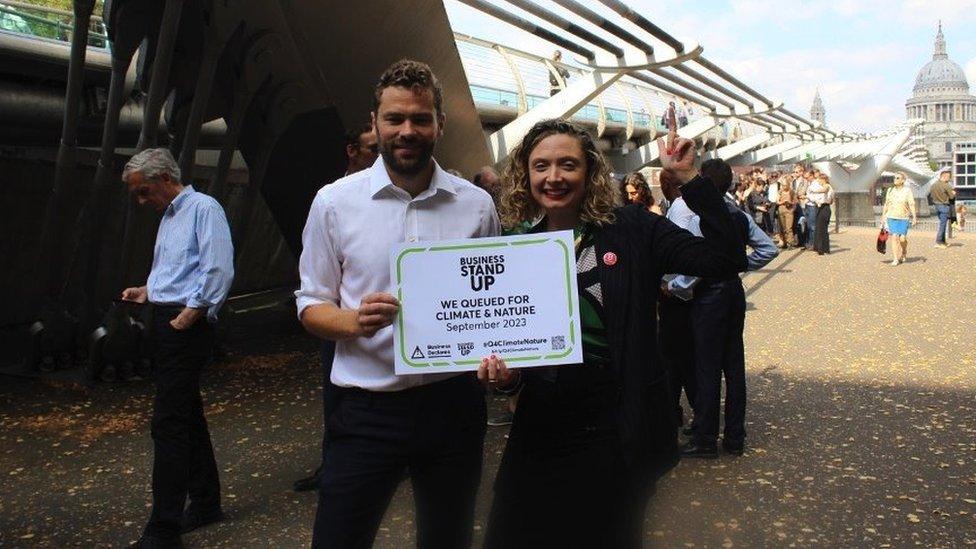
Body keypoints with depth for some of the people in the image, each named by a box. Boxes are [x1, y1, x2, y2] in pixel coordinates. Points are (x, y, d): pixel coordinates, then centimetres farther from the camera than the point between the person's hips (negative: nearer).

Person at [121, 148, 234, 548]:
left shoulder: (203, 208, -8)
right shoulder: (168, 217, 22)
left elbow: (219, 271, -18)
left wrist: (189, 315, -18)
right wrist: (147, 291, 13)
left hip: (186, 326, -10)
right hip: (167, 324, 10)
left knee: (168, 423, -10)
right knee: (187, 416, 15)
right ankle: (205, 503, 26)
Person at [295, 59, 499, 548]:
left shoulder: (476, 205, 2)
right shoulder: (334, 201, -1)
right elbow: (311, 305, 4)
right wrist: (353, 320, -18)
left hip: (453, 402, 2)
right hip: (367, 410, -1)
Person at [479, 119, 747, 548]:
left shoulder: (629, 230, -5)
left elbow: (725, 259, -12)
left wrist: (688, 177, -16)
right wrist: (504, 372, -11)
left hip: (617, 436, -2)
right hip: (539, 435, 3)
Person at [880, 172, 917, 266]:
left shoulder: (907, 190, -4)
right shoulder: (890, 190, 7)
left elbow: (912, 204, -10)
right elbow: (886, 204, 13)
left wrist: (914, 217, -17)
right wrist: (883, 217, 12)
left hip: (904, 218, -2)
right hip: (892, 217, 2)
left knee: (902, 238, -4)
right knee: (894, 237, -7)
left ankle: (904, 252, 28)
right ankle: (895, 259, -4)